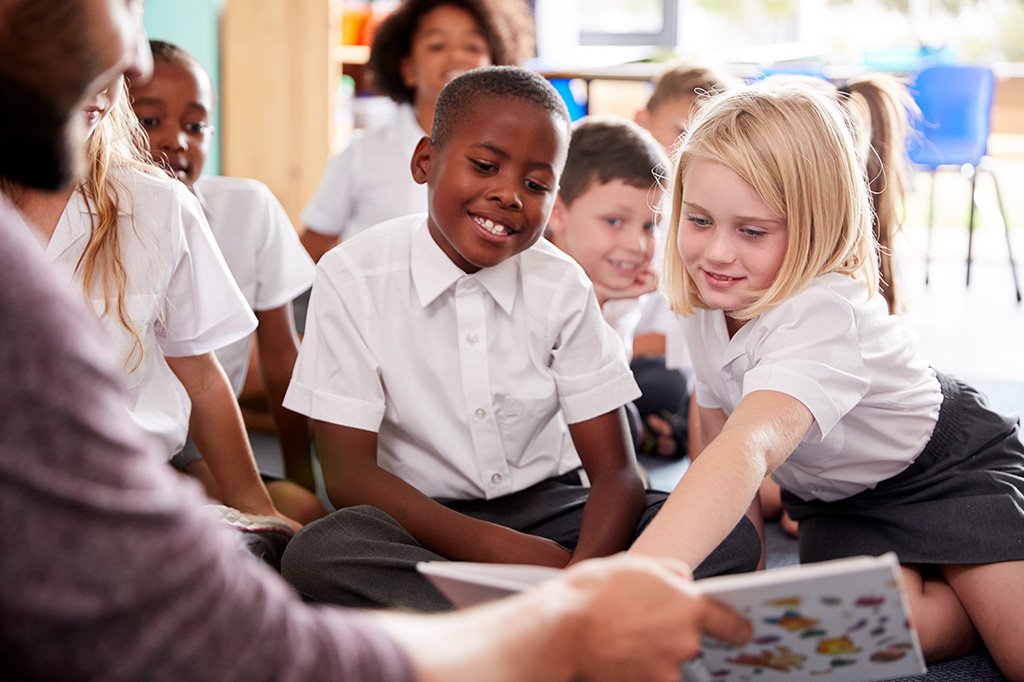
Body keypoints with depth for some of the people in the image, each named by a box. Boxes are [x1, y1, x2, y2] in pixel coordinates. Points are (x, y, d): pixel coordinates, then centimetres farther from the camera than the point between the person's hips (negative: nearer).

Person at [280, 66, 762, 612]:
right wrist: (497, 548, -26)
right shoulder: (351, 279, -7)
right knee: (317, 553, -36)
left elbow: (615, 472, -5)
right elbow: (348, 475, -12)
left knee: (729, 539, -21)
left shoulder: (563, 288, 0)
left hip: (549, 513, 2)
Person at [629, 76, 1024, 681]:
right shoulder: (707, 303, -14)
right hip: (835, 500, 6)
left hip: (951, 467, -6)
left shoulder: (823, 315, -39)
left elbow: (750, 448, -58)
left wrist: (630, 583, -71)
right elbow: (721, 424, 6)